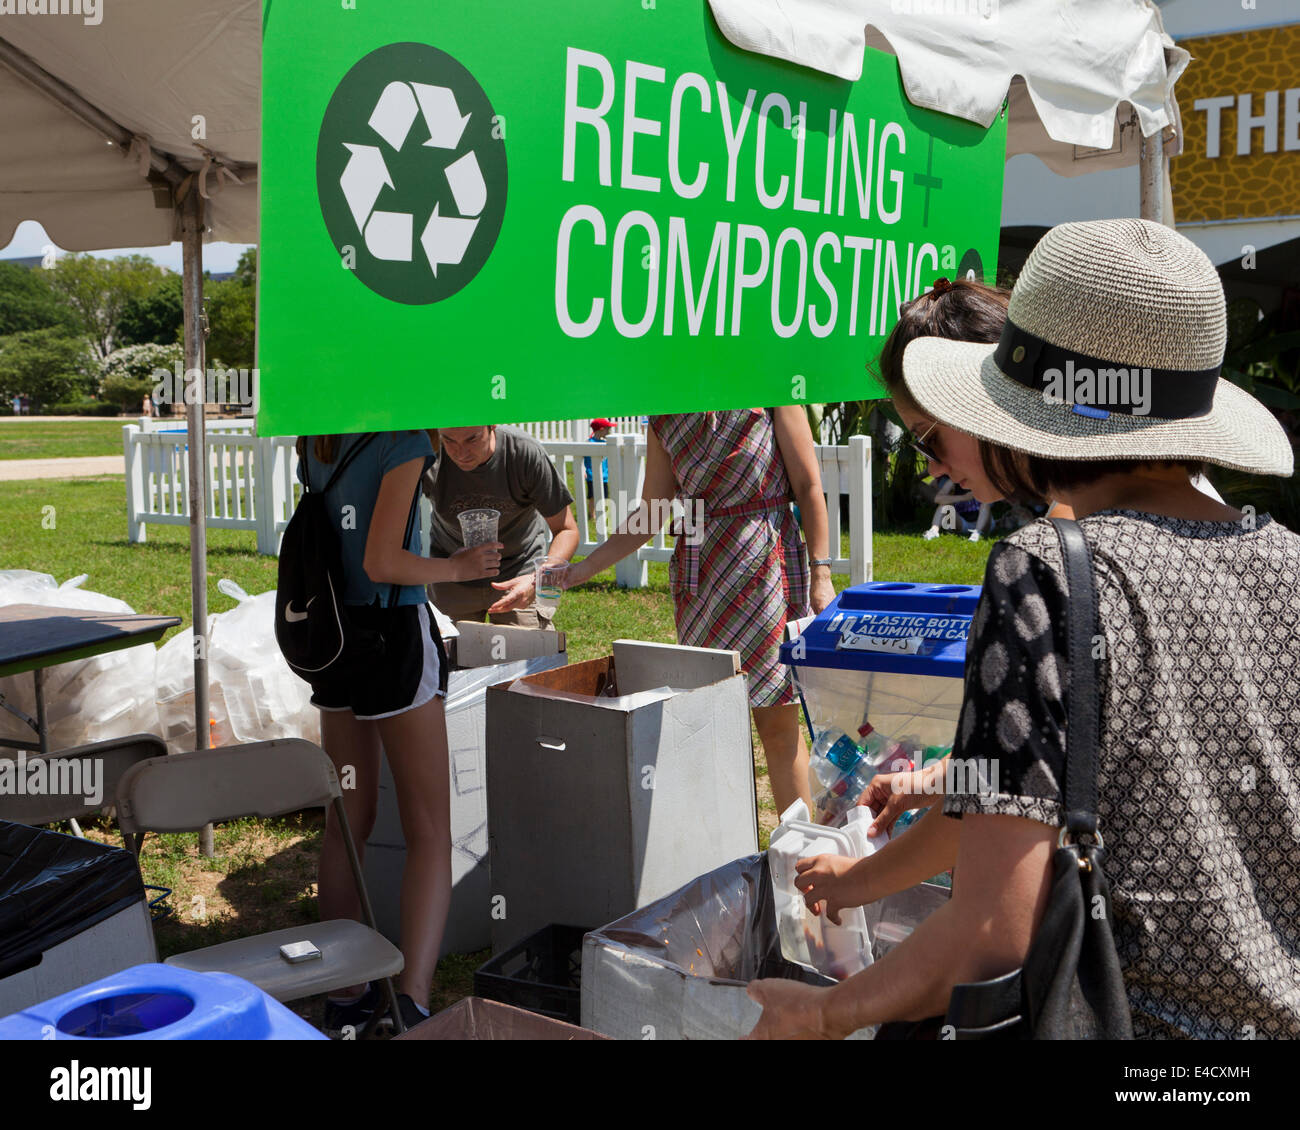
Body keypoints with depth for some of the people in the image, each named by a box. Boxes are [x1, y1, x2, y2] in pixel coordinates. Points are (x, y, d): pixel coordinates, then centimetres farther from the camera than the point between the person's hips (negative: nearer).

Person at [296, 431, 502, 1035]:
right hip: (393, 630, -7)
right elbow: (382, 563, -19)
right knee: (430, 830, -1)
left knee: (347, 820, 16)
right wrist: (456, 568, -5)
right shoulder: (403, 440, -15)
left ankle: (343, 994, 25)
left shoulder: (316, 442, 8)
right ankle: (412, 1002, -10)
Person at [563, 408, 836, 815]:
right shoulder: (664, 413, 12)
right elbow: (650, 513, 17)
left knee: (777, 721, -3)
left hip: (766, 563, -4)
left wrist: (821, 573, -6)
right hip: (698, 572, 4)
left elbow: (808, 484, -1)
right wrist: (583, 569, 12)